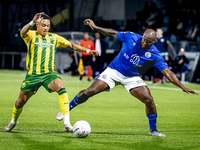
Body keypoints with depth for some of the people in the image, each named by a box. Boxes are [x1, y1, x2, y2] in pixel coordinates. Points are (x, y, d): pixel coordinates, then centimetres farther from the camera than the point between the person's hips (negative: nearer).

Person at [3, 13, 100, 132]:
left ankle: (67, 123, -34)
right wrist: (32, 22, -44)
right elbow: (23, 33, -25)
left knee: (61, 87, -30)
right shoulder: (31, 35, -1)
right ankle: (13, 121, 42)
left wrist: (88, 51, 9)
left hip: (49, 73, 1)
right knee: (20, 102, 8)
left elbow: (71, 45, 18)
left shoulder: (54, 38, 10)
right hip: (33, 74, -1)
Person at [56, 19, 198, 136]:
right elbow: (112, 33, 0)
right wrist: (95, 27, 1)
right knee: (89, 92, -12)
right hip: (114, 71, 0)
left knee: (149, 100, -17)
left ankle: (153, 130, 7)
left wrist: (183, 87, -30)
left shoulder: (155, 55, -19)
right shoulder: (131, 37, -17)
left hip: (133, 78, 0)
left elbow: (167, 72, -21)